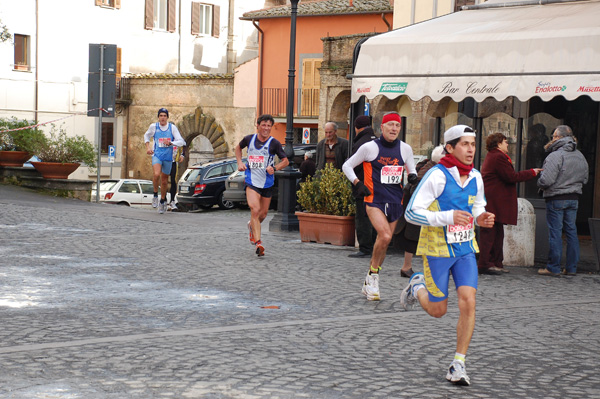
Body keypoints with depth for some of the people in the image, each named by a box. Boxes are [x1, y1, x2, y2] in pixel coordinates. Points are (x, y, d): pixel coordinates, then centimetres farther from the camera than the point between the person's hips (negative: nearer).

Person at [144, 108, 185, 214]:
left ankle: (163, 200, 31)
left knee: (164, 181, 9)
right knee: (156, 174, -28)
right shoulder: (153, 126, 0)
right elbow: (146, 136, 20)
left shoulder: (172, 127, -2)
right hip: (157, 155, -1)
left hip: (168, 157, 1)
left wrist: (170, 143, -22)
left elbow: (181, 141, -5)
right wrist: (148, 147, 7)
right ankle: (155, 194, -4)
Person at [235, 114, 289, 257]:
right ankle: (258, 242, -22)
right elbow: (238, 148, 22)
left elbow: (285, 161, 0)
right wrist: (240, 162, 6)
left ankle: (252, 226, 46)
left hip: (267, 183, 1)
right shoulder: (249, 139, 0)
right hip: (251, 182, -1)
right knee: (255, 210, -19)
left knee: (263, 213, 12)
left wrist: (274, 168, -18)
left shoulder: (274, 143, -5)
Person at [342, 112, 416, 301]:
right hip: (374, 200, -5)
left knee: (384, 240, 9)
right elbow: (347, 166, 6)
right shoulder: (370, 147, -3)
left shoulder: (405, 149, 7)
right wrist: (357, 183, -7)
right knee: (385, 236, -24)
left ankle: (369, 284, 23)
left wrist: (412, 175, -1)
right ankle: (373, 274, -4)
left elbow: (411, 170, 22)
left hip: (395, 201, 5)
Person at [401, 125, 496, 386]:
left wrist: (481, 218, -3)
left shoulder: (475, 178, 3)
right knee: (438, 310, 5)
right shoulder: (436, 176, -16)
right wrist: (448, 217, -27)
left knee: (468, 303, -11)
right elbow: (411, 212, -17)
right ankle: (417, 286, 40)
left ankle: (458, 365, -2)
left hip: (465, 249, 4)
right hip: (437, 249, -4)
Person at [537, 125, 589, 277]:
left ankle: (553, 267, 1)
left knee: (555, 233, -2)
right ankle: (571, 267, 13)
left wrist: (539, 183, 0)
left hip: (556, 198, -7)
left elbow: (546, 180, -21)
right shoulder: (580, 157, 9)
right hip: (574, 199, 7)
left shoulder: (555, 156, -16)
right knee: (571, 232, 10)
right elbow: (585, 179, 19)